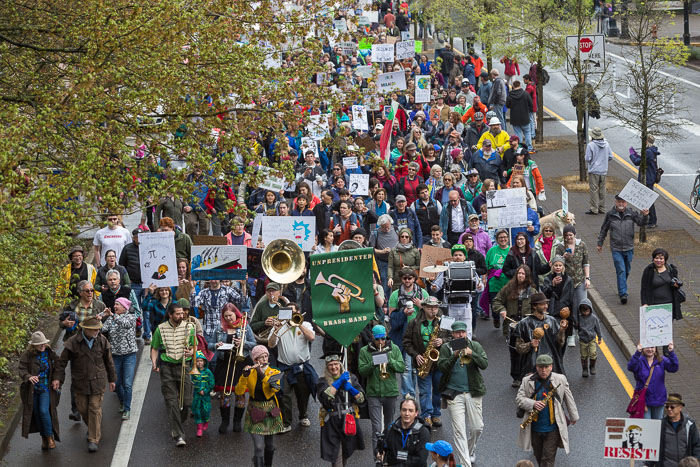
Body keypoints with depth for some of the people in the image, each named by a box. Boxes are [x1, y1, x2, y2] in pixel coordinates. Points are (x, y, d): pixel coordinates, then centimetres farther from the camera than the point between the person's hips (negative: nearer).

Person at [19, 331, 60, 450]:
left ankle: (50, 436, 1)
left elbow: (57, 369, 9)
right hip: (32, 389, 1)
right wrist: (29, 377, -37)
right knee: (37, 413, 7)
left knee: (44, 411, -16)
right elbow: (21, 369, -17)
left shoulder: (51, 354, -3)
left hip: (46, 389, -1)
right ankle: (43, 437, 23)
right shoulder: (27, 355, -9)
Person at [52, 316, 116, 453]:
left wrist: (112, 379, 14)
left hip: (97, 382, 0)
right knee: (82, 408, 9)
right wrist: (57, 378, -11)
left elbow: (108, 361, 9)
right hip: (80, 383, 0)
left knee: (95, 409, -4)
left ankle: (93, 440, 1)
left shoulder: (102, 341, -3)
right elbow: (62, 361, -4)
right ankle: (92, 428, 37)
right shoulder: (73, 342, -11)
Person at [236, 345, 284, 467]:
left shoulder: (274, 372, -3)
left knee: (269, 445, 13)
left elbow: (275, 388, -22)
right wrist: (245, 375, -28)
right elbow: (239, 391, -14)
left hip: (270, 411, 1)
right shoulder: (250, 373, -3)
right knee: (258, 447, -11)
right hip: (255, 413, -1)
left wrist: (262, 375, -31)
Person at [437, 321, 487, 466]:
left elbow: (484, 364, -6)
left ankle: (470, 450, 37)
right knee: (459, 431, -8)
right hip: (454, 393, -2)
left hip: (473, 393, 2)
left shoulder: (475, 346, 6)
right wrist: (454, 356, -22)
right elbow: (442, 367, -8)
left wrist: (472, 354, -21)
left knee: (477, 427, 7)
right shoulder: (446, 348, 4)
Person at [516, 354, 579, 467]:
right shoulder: (527, 381, -3)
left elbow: (569, 399, 9)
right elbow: (519, 398, -3)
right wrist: (533, 404, -22)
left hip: (552, 429, -2)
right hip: (534, 428, 2)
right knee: (539, 457, 18)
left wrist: (574, 416, 18)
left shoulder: (560, 380, -3)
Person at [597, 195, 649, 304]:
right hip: (616, 249, -2)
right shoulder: (610, 215, 0)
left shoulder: (631, 213, 1)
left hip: (629, 248, 2)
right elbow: (604, 229, 10)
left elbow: (641, 222, -6)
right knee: (621, 271, -12)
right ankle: (623, 294, -15)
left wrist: (645, 216, -27)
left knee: (627, 271, 13)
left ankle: (621, 289, 33)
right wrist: (600, 243, 14)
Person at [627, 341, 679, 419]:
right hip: (643, 400, -3)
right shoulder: (639, 361, -9)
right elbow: (631, 367, -29)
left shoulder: (661, 360, -1)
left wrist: (671, 352, -30)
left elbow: (674, 368, -14)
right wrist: (637, 352, -44)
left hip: (658, 400, 3)